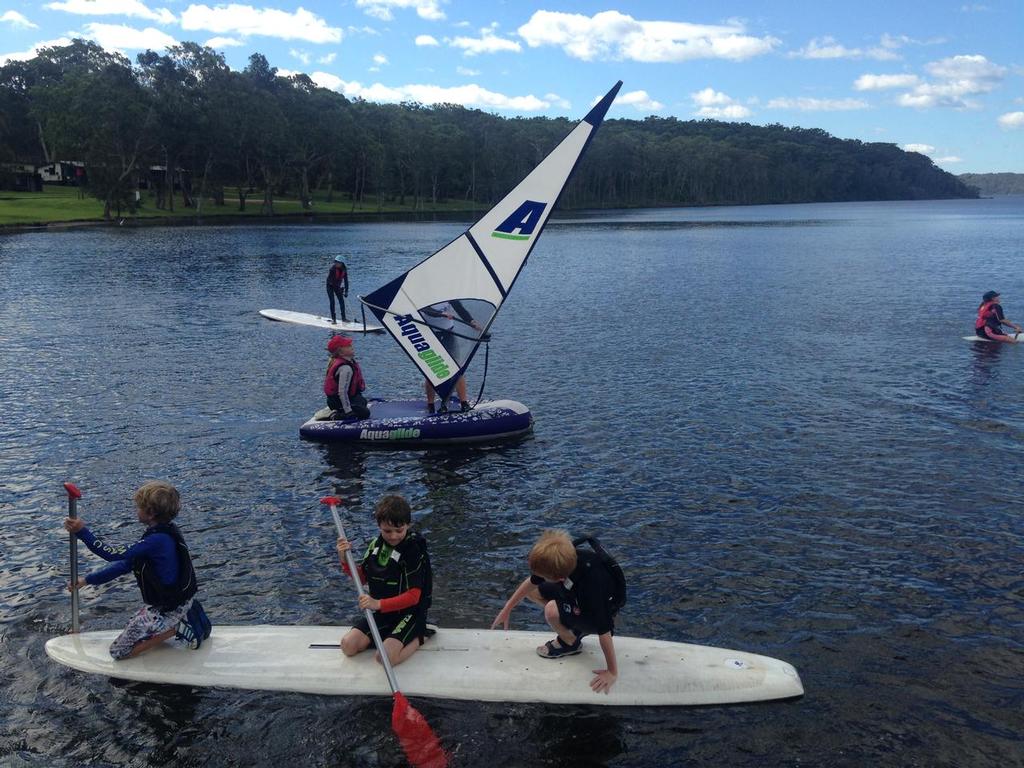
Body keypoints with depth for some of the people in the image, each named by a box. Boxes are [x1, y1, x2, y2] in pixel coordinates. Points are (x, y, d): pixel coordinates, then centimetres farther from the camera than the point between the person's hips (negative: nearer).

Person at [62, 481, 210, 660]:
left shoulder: (157, 540, -27)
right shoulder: (164, 533, 3)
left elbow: (116, 555, -28)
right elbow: (125, 564, 9)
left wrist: (83, 532, -24)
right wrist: (87, 580, 8)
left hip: (168, 608, -9)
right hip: (179, 598, 9)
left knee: (118, 651, 0)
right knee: (133, 625, 32)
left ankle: (177, 627, -4)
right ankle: (184, 617, 14)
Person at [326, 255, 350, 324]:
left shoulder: (344, 269, -10)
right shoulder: (333, 267, -24)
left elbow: (346, 280, -5)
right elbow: (330, 278, -27)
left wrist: (346, 291, -11)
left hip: (337, 286, 4)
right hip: (330, 286, -4)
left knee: (342, 301, 0)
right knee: (332, 302, -10)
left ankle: (344, 318, 8)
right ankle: (333, 319, -6)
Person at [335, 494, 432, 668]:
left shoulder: (414, 551, -20)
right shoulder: (376, 544, 1)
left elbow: (413, 596, -22)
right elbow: (363, 577, 13)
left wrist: (379, 604, -33)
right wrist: (345, 559, -5)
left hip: (408, 613, -7)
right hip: (381, 611, 7)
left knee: (385, 657, -25)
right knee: (348, 646, -7)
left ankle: (418, 638, 2)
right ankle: (388, 637, 14)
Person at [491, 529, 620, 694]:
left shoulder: (590, 588, -43)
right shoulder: (566, 559, -26)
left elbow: (604, 633, -33)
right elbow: (531, 582, -8)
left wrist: (612, 673, -22)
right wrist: (506, 610, 1)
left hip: (601, 615, -7)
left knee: (552, 611, -32)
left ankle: (570, 643, 0)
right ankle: (573, 628, 10)